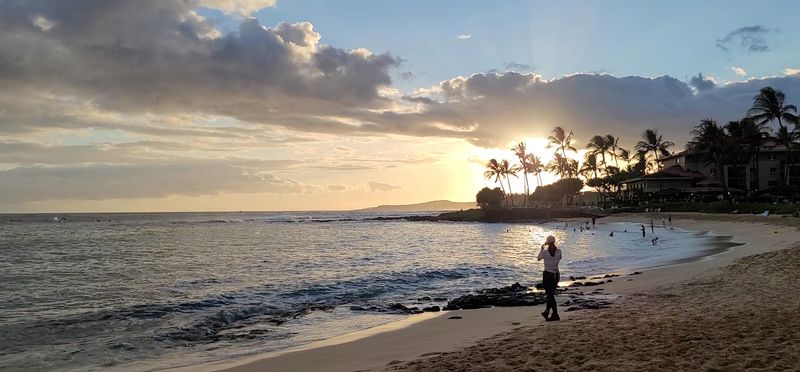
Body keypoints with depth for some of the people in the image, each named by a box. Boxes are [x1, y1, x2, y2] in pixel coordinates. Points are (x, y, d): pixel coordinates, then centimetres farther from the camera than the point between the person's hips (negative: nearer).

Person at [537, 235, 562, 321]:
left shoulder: (545, 252, -12)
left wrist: (542, 249, 20)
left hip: (547, 275, -4)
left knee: (550, 295, 1)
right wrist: (554, 248, 19)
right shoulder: (559, 251, -5)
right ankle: (547, 311, 26)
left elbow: (538, 259, 8)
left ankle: (555, 315, -3)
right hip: (556, 275, 4)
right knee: (550, 294, 18)